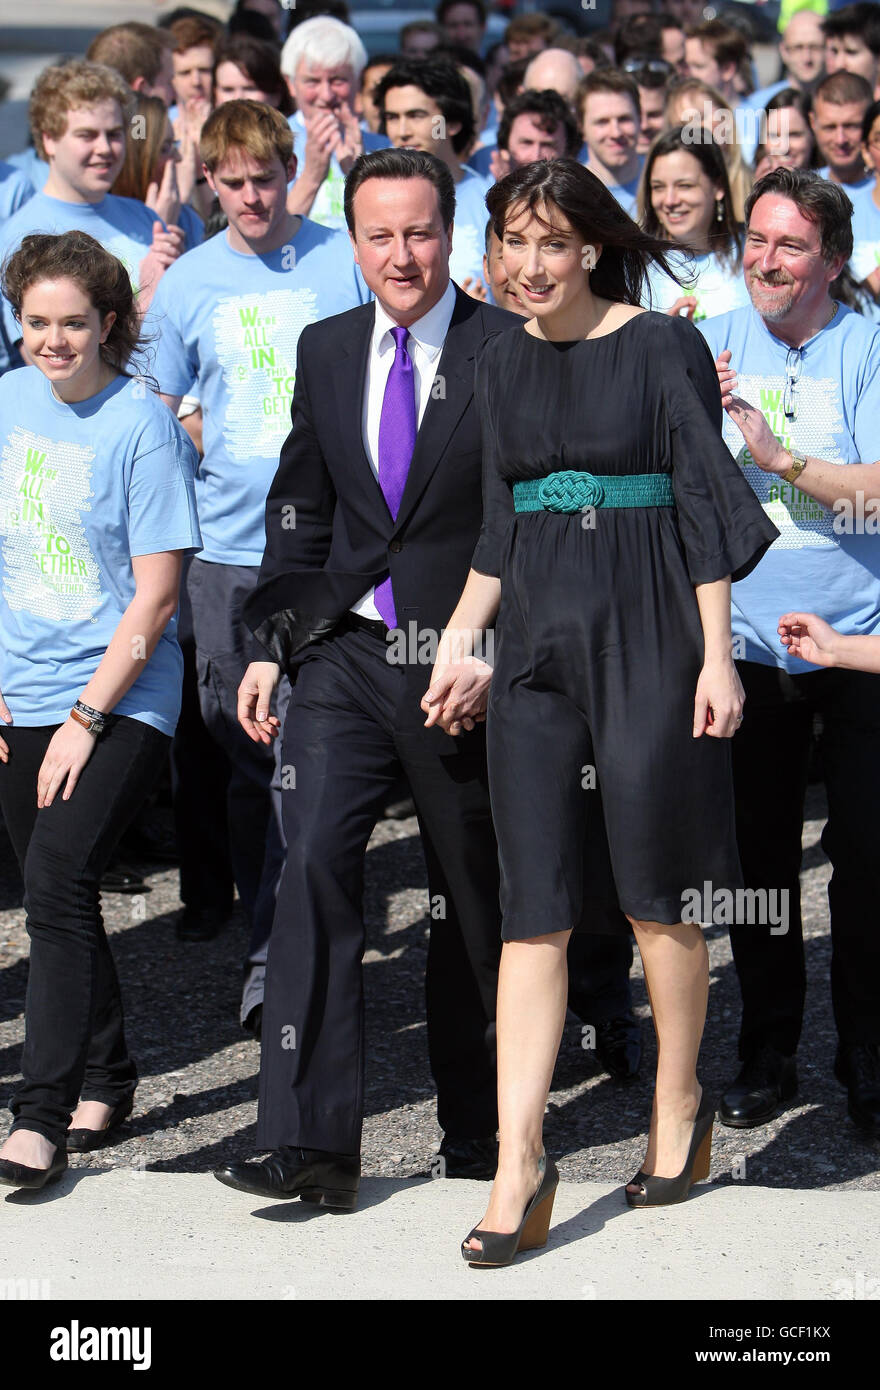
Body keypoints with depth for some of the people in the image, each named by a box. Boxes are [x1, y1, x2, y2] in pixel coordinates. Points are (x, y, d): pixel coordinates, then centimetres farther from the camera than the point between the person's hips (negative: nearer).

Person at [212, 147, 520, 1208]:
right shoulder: (326, 351, 9)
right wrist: (272, 642, 10)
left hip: (466, 667, -3)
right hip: (344, 654, 3)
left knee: (473, 898, 9)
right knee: (313, 865, -12)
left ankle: (477, 1131, 26)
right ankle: (310, 1141, -12)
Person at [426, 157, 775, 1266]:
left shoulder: (661, 347, -4)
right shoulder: (501, 363, 10)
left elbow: (705, 500, -5)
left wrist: (717, 656, -10)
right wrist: (456, 644, 11)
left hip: (646, 634, -4)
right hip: (537, 644, 4)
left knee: (655, 894, 3)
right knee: (533, 906, -1)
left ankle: (678, 1105, 24)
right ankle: (519, 1165, -4)